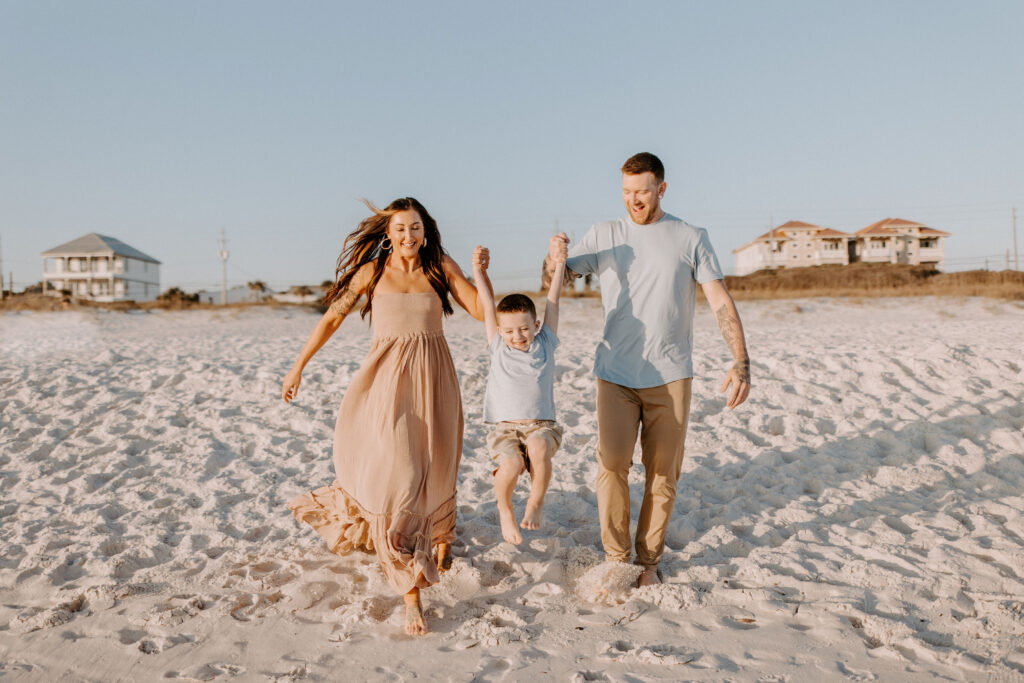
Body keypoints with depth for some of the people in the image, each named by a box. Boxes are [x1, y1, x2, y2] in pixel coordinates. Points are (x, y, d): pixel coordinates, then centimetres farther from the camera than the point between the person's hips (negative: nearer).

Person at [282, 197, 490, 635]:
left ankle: (439, 539, 47)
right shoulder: (372, 271, 3)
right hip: (387, 380, -2)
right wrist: (298, 366, 9)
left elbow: (482, 311, 1)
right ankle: (410, 589, -5)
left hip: (433, 380, 2)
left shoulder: (441, 267, 6)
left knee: (435, 474, 13)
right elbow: (332, 317, 7)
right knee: (397, 477, -12)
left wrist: (481, 271, -14)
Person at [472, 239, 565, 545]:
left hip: (541, 425, 0)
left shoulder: (545, 344, 5)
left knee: (539, 449, -34)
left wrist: (559, 261, 1)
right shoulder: (498, 347, 7)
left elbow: (553, 299, 3)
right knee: (510, 465, -28)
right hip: (505, 427, 0)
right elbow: (489, 307, 5)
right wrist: (480, 274, 0)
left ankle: (536, 502, -5)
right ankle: (505, 510, 5)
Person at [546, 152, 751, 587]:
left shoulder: (691, 238, 3)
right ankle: (616, 559, 8)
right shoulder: (604, 235, 6)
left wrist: (741, 362, -13)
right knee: (612, 465, -7)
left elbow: (721, 302, -1)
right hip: (616, 374, 0)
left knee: (663, 473, 5)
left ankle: (648, 561, 19)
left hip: (670, 375, 0)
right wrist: (554, 257, -21)